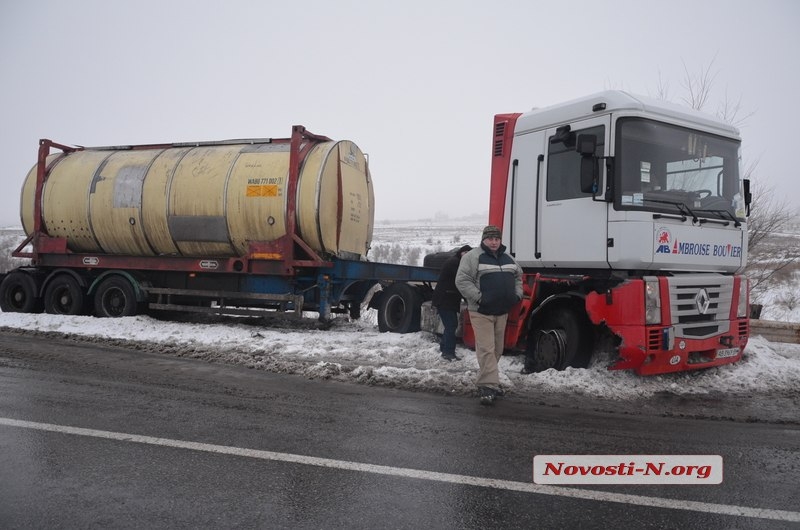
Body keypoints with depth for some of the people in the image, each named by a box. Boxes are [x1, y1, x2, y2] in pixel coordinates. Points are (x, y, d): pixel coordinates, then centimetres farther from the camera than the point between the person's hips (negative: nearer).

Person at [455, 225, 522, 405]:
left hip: (502, 312, 7)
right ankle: (488, 386, -12)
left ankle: (486, 380, 27)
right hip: (481, 312, -7)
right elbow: (462, 281, -13)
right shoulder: (473, 257, -7)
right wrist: (479, 298, -19)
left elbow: (518, 276, 28)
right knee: (486, 349, -12)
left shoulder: (507, 258, 15)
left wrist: (517, 295, 12)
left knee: (497, 349, 12)